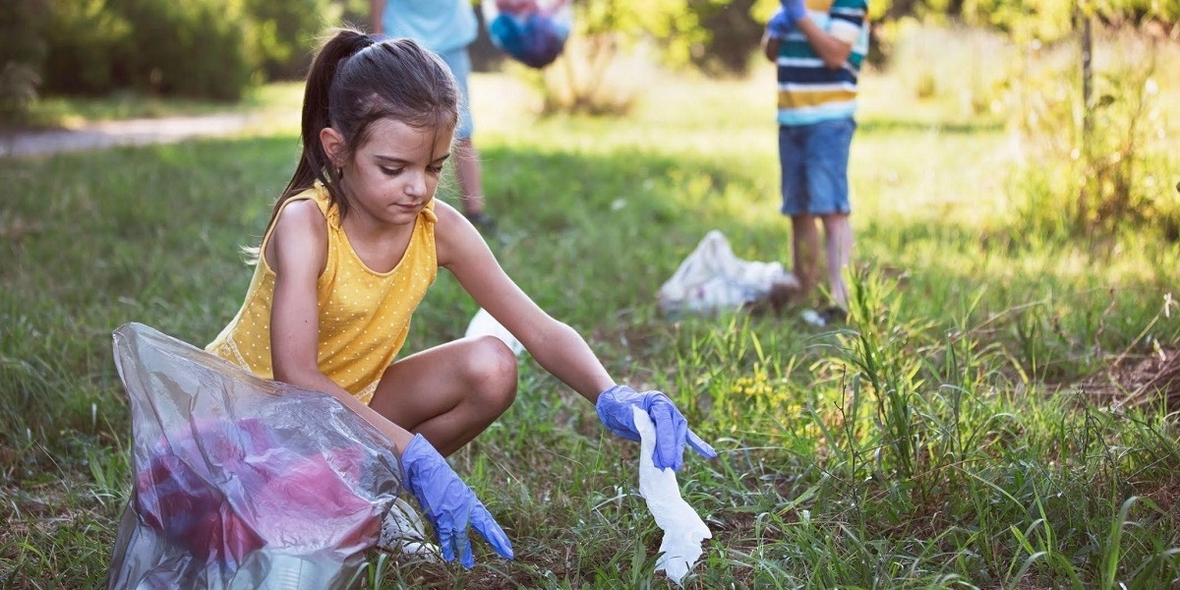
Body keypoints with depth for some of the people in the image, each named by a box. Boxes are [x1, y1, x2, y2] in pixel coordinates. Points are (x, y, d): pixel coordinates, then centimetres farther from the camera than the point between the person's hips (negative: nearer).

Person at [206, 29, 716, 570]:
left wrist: (611, 397, -36)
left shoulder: (440, 228, -14)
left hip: (349, 404, 5)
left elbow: (542, 332, -15)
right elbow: (296, 377, -38)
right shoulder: (305, 223, -28)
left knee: (491, 368, -18)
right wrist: (417, 457, -48)